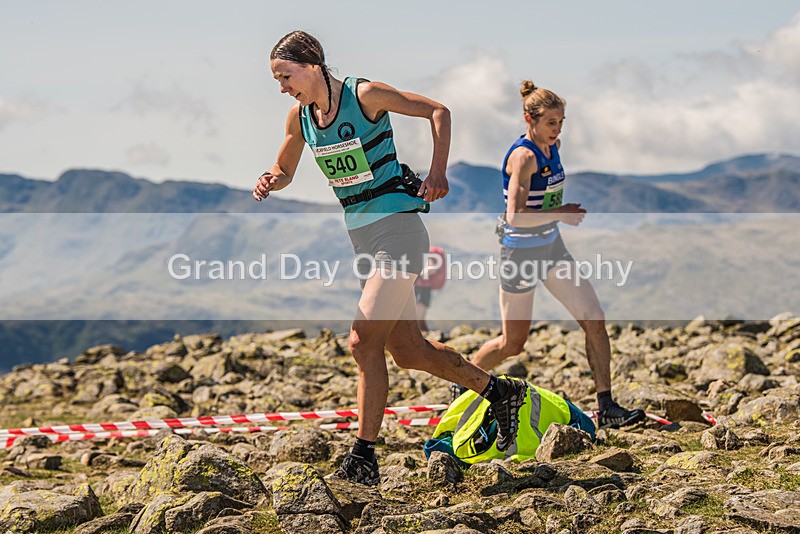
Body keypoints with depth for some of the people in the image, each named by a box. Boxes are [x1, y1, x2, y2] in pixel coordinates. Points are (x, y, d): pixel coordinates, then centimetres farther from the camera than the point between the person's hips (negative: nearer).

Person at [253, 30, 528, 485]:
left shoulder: (364, 96, -12)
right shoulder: (300, 116, 6)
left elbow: (439, 112, -5)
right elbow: (285, 172, 19)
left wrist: (438, 173, -16)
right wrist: (270, 183, -4)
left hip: (397, 226, -8)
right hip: (360, 236, 8)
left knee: (364, 341, -18)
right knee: (409, 352, 10)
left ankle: (364, 457, -14)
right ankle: (500, 392, 30)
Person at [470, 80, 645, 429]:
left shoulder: (553, 147, 5)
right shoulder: (523, 156, -22)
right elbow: (515, 216, -30)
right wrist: (560, 213, -25)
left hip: (551, 246, 8)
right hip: (521, 251, -8)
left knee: (594, 320, -4)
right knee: (513, 344, 5)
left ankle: (607, 408, -3)